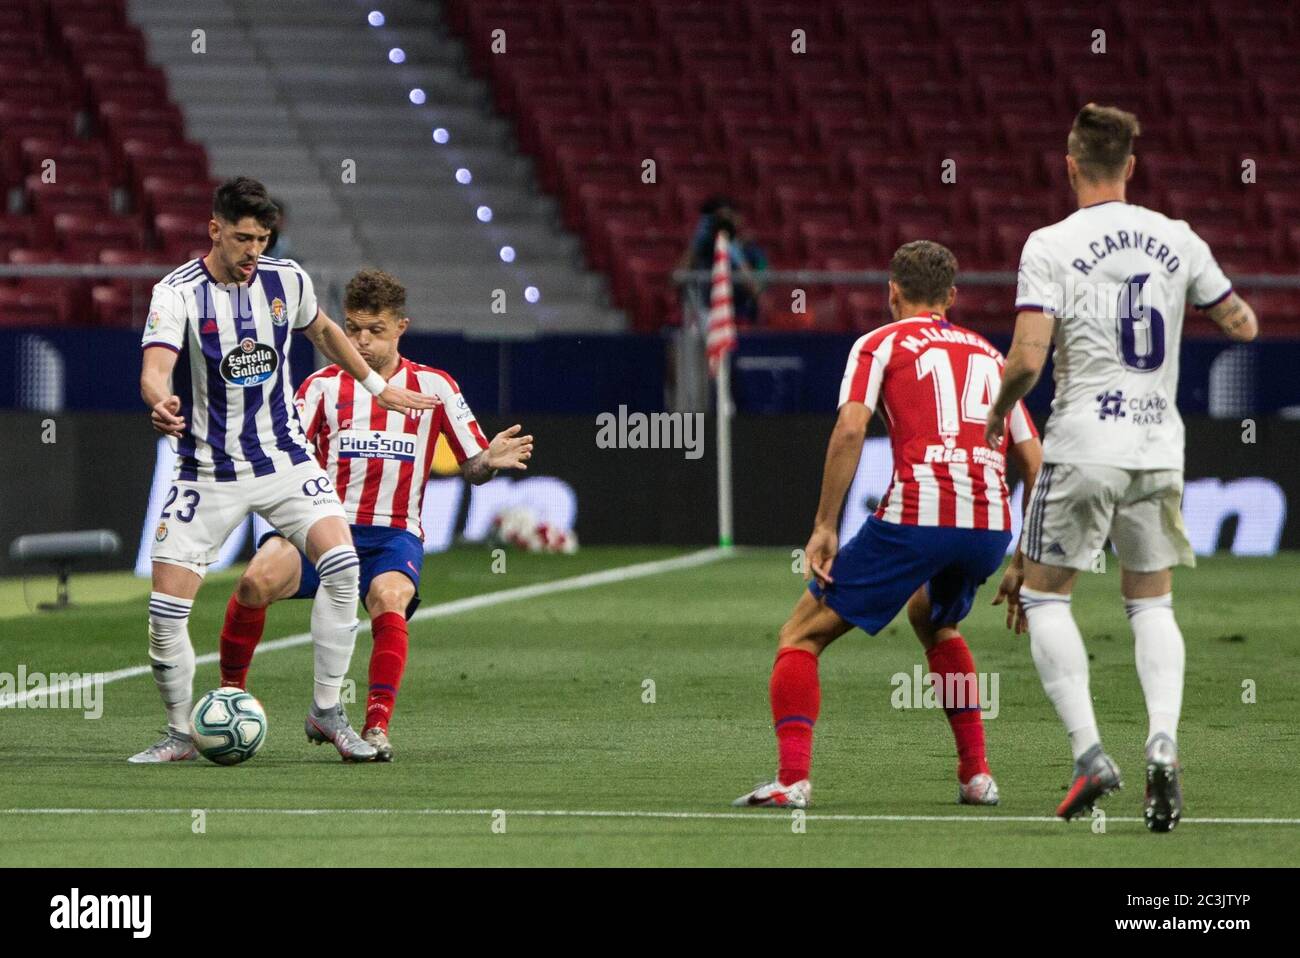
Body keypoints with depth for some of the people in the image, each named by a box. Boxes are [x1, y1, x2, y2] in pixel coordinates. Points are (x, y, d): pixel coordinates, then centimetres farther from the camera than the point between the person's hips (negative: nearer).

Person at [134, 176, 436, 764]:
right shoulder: (178, 293, -13)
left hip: (282, 459, 3)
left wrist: (377, 387, 28)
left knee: (341, 565, -19)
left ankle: (326, 712, -6)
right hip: (207, 471, -2)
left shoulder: (286, 280, 0)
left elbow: (322, 331, 22)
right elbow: (155, 369, -29)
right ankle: (179, 734, 13)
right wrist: (161, 403, -51)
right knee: (165, 613, -9)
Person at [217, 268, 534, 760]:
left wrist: (490, 461, -14)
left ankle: (377, 727, -33)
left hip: (394, 535, -1)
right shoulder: (323, 385, 10)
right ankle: (230, 695, -9)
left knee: (389, 598, -36)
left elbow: (472, 467, 9)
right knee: (257, 579, -29)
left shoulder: (433, 387, 8)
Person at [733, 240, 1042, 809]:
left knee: (801, 635, 8)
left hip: (915, 518, -5)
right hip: (990, 527, 5)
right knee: (933, 620, 36)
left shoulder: (881, 344, 11)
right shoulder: (989, 356, 24)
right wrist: (1025, 563, 25)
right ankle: (977, 774, 26)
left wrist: (824, 526, -6)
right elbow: (1033, 464, 20)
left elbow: (850, 429, -6)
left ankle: (792, 777, -10)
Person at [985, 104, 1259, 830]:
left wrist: (999, 415, 4)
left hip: (1085, 446, -4)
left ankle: (1090, 753, -6)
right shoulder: (1176, 239, 4)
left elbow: (1027, 359, -15)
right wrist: (1229, 304, 36)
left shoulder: (1051, 246, -8)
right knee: (1152, 601, 15)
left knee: (1044, 593, 10)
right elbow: (1243, 326, 14)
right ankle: (1163, 743, -9)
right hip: (1160, 444, 4)